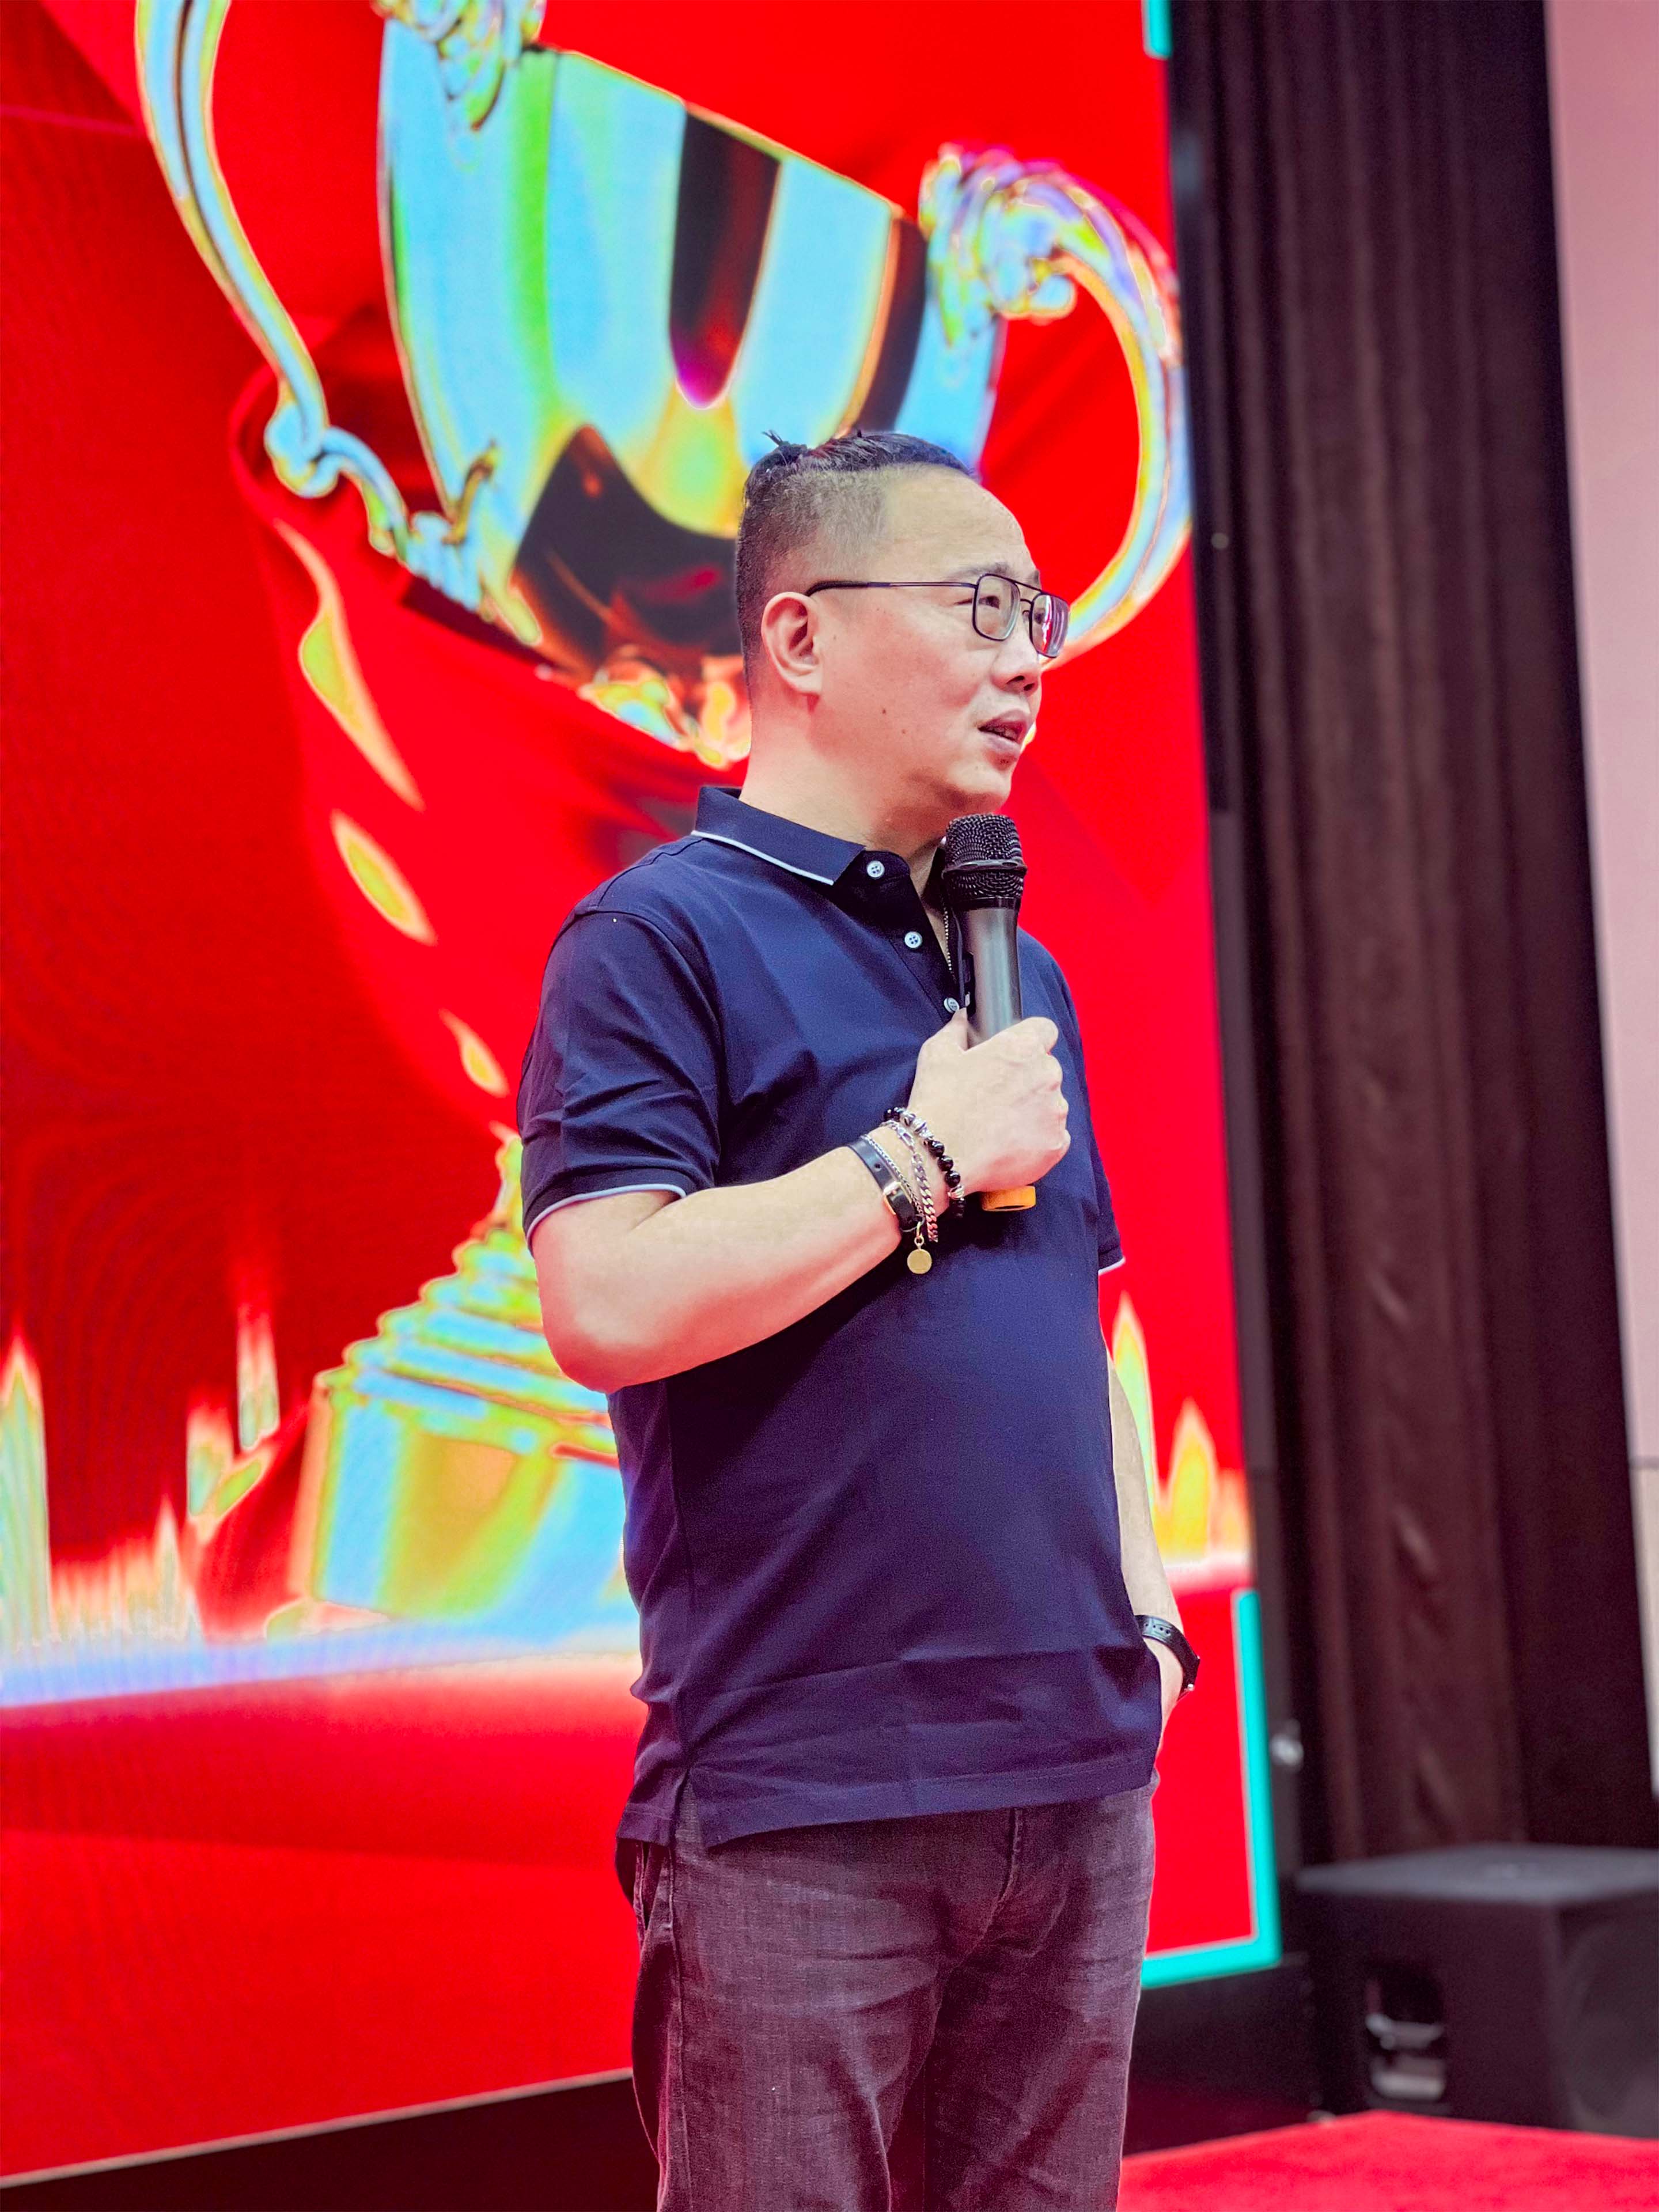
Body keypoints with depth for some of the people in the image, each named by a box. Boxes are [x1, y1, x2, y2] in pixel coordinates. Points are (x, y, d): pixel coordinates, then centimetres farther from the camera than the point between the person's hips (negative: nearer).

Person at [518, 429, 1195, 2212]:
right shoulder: (658, 939, -6)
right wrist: (927, 1157, -13)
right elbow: (605, 1305, -20)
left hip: (1078, 1776, 7)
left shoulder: (1018, 968, 18)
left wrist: (1144, 1602, 13)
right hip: (801, 1796, -7)